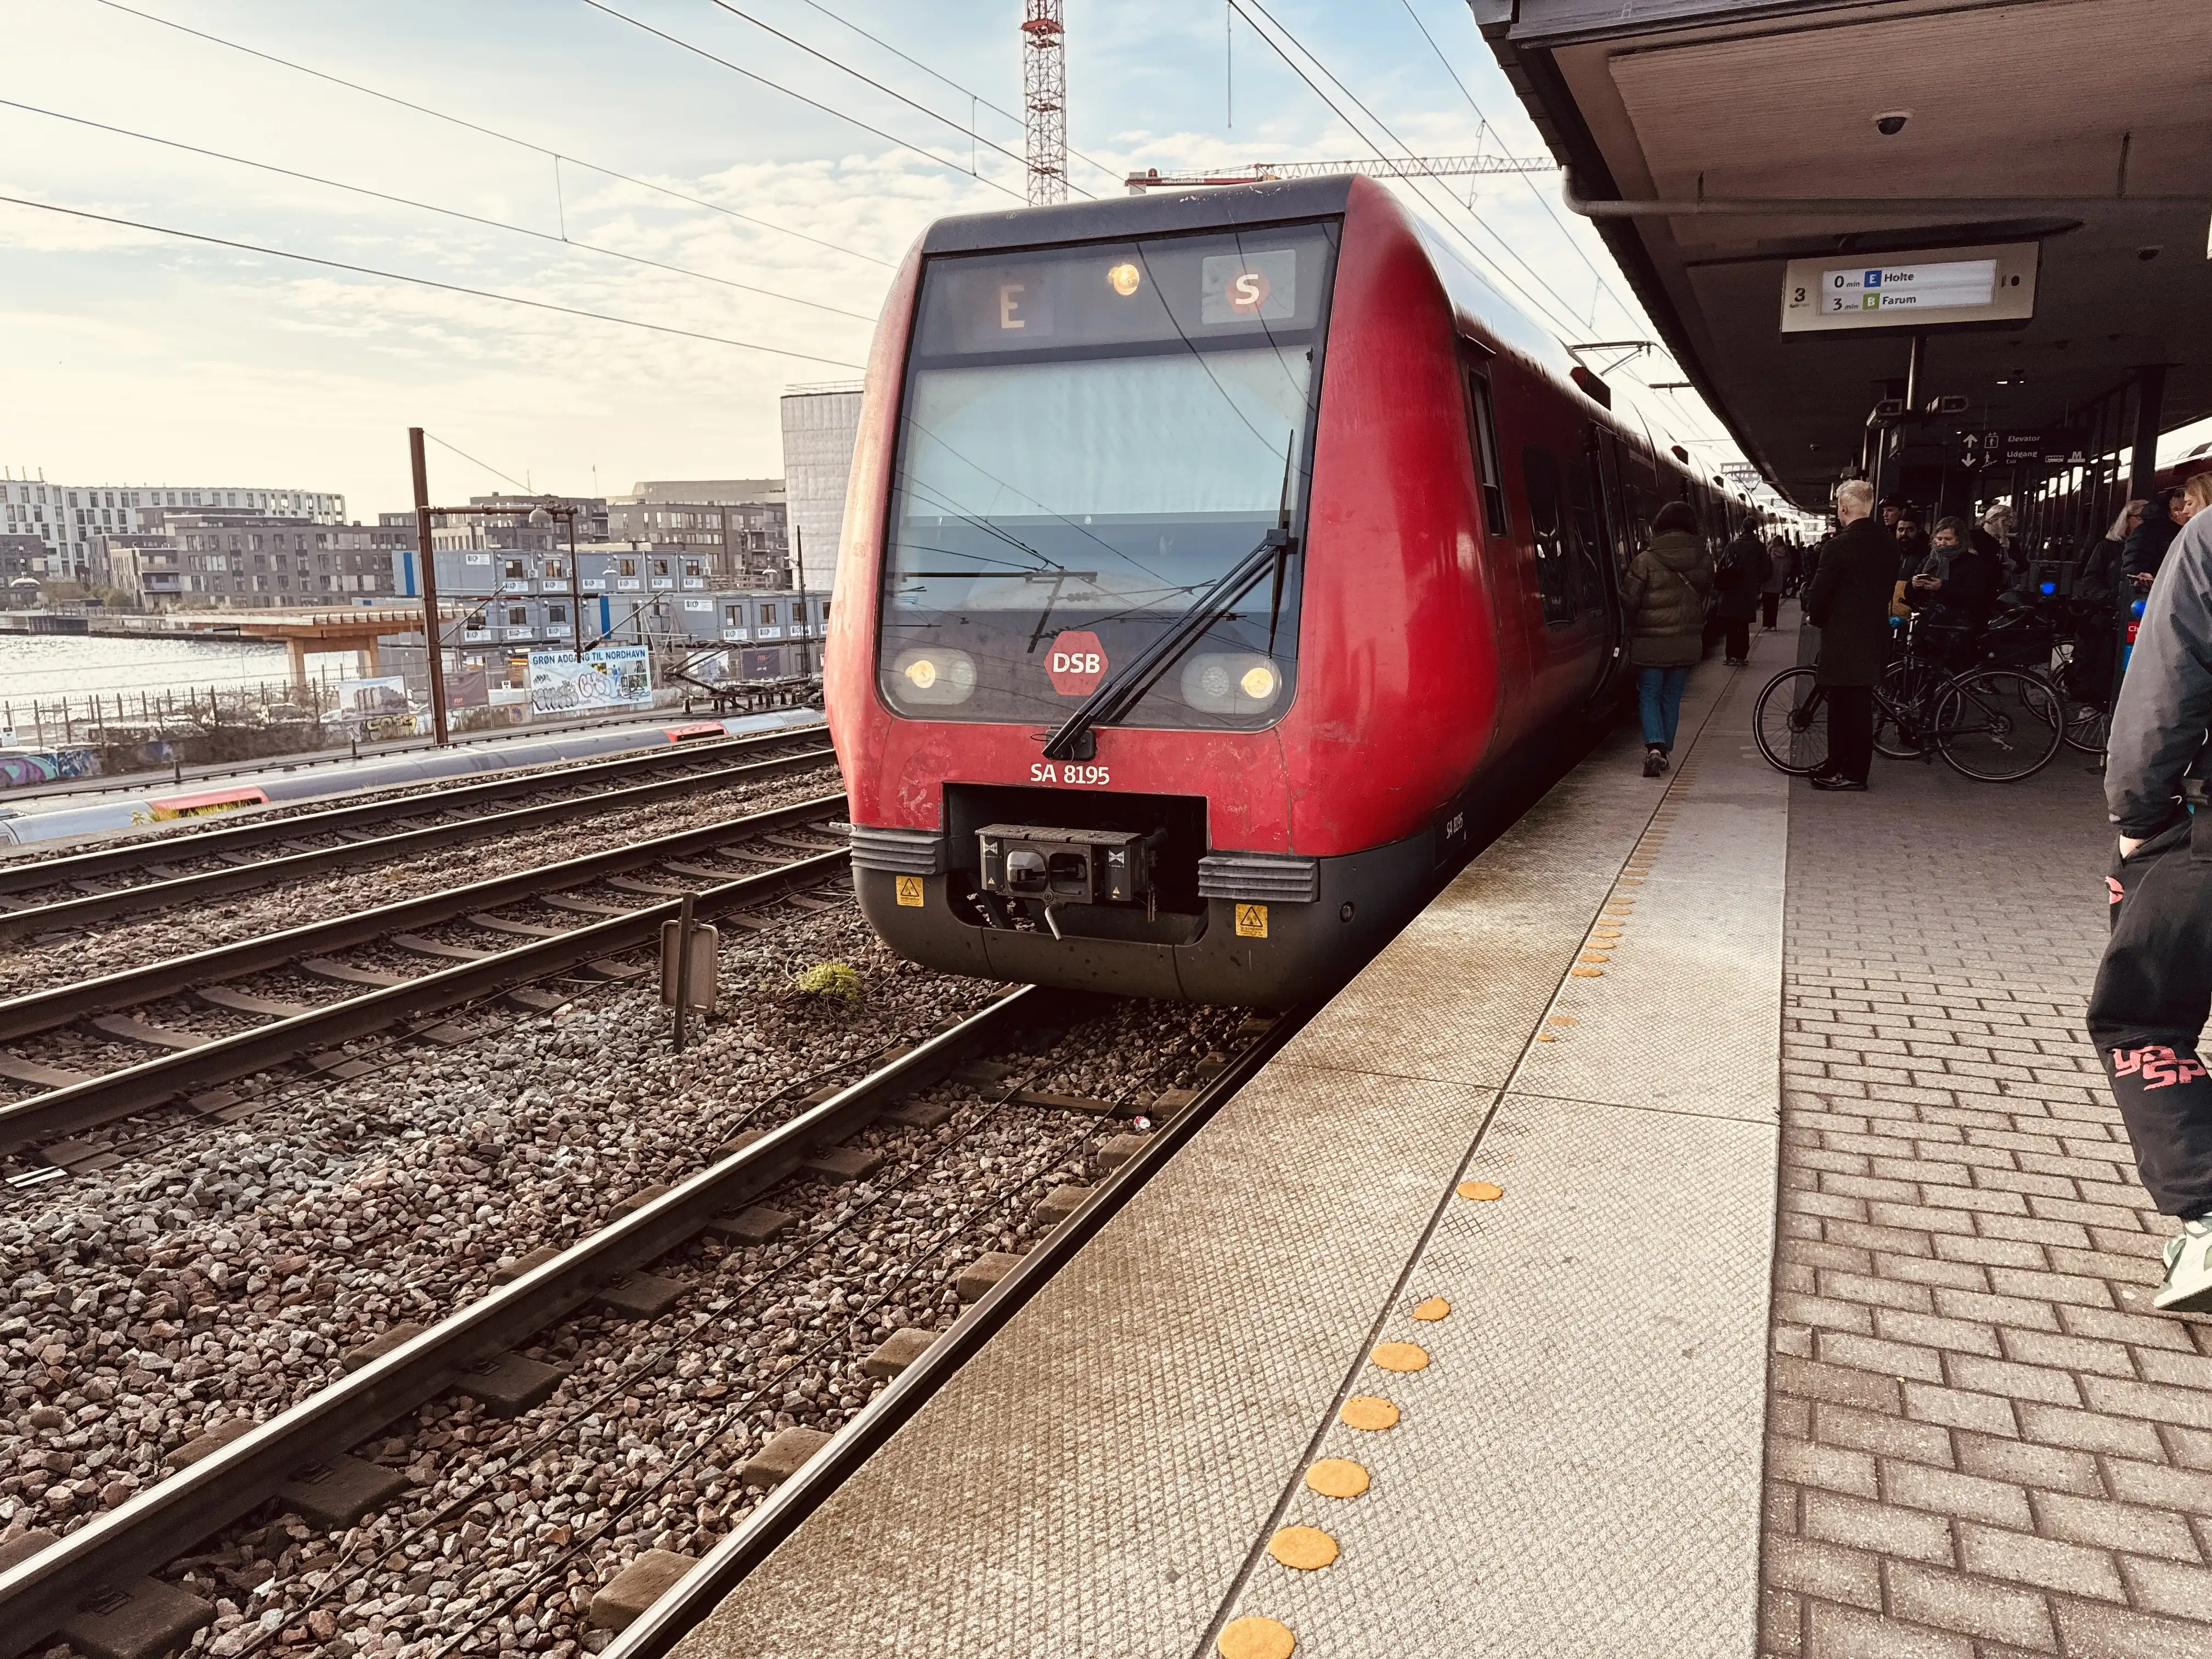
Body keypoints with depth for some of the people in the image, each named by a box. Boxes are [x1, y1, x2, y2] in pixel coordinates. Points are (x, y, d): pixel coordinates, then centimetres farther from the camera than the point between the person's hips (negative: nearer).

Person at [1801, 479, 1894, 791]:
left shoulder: (1840, 545, -16)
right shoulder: (1889, 544, 6)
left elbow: (1819, 594, -14)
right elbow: (1889, 587, 12)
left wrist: (1816, 618, 4)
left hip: (1844, 639, -7)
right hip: (1875, 635, 8)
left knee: (1848, 706, -1)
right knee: (1857, 704, 14)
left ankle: (1852, 773, 5)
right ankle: (1839, 767, 23)